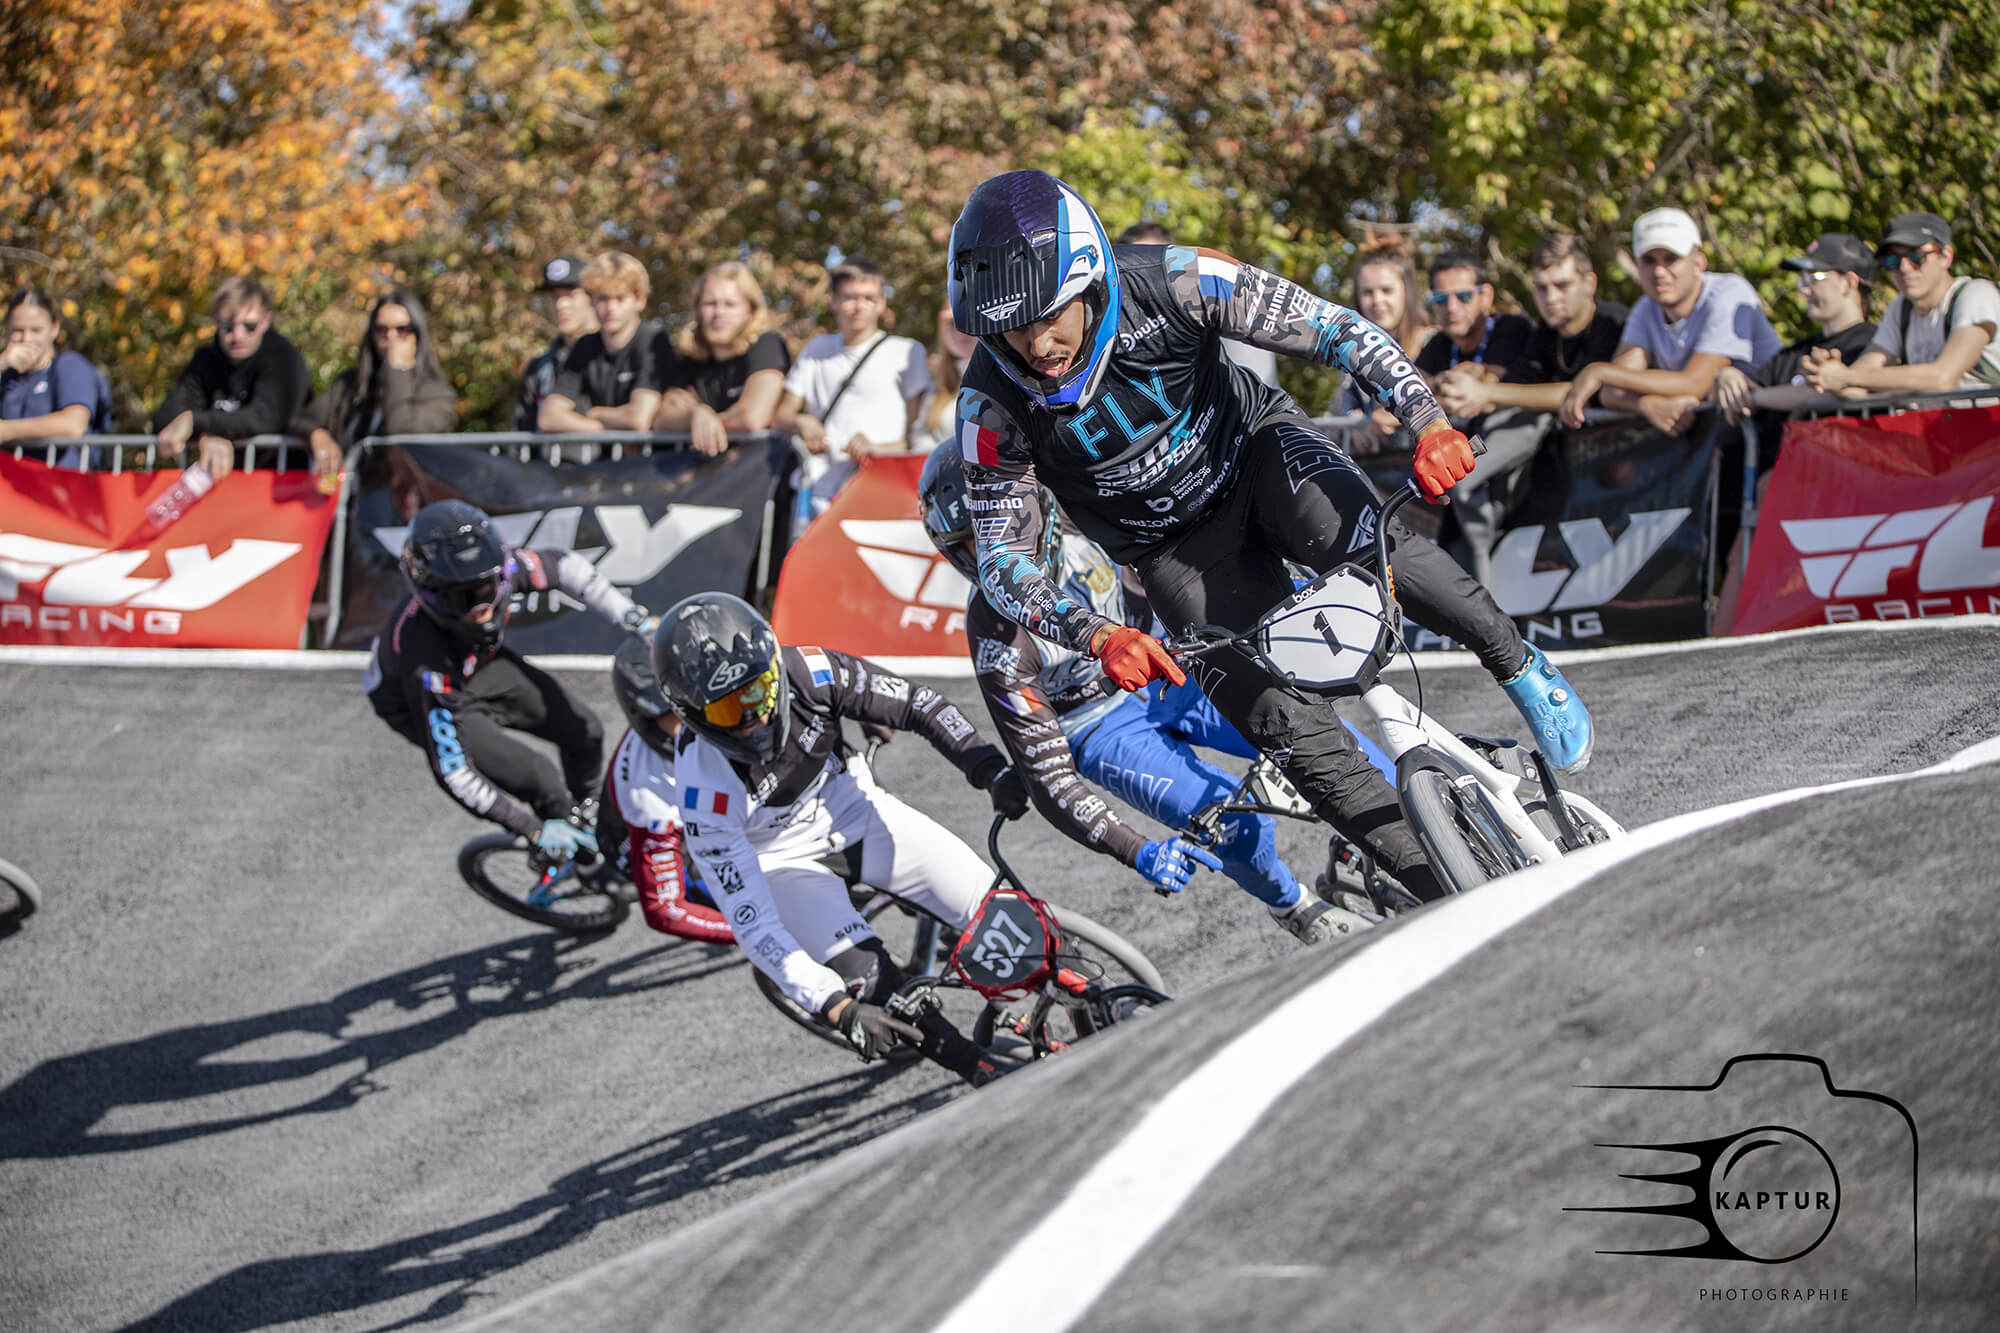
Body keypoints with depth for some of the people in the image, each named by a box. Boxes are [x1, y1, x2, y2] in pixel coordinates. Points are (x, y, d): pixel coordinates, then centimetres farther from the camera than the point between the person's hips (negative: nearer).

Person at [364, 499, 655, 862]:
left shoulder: (500, 566, -32)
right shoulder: (426, 665, -44)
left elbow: (563, 566, -8)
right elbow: (452, 772, -37)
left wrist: (631, 616, -15)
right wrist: (535, 831, -33)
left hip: (483, 665, 5)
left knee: (584, 732, 2)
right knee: (539, 779, -15)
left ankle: (587, 813, 35)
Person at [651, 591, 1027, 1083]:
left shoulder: (809, 672, -27)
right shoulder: (706, 789, -33)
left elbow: (920, 705, -13)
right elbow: (752, 925, -31)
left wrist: (993, 771, -26)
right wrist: (838, 1009, -38)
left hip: (856, 813, 3)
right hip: (782, 862, -3)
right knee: (871, 986, -25)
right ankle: (983, 1072, -5)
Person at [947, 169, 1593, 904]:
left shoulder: (1170, 283, -27)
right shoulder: (993, 407, -24)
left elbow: (1336, 329, -22)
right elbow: (1003, 563, -19)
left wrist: (1429, 421, -36)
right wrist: (1100, 637, -38)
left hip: (1254, 446, -1)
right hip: (1183, 555, 1)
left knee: (1347, 532, -34)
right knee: (1287, 724, -16)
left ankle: (1520, 666, -12)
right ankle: (1443, 891, -6)